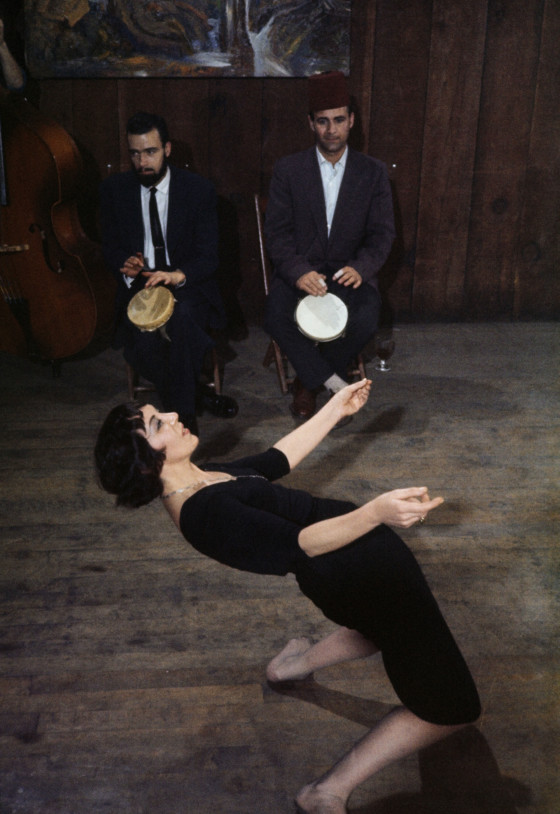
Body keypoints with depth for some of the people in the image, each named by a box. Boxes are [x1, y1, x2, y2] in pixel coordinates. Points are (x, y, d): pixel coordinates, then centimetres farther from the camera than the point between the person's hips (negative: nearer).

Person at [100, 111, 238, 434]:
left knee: (182, 315, -38)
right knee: (142, 342, -31)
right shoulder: (115, 189, 5)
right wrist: (125, 264, -14)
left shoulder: (200, 189, -2)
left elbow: (208, 256, -6)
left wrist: (179, 275, -28)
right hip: (138, 286, 2)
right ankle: (200, 395, -5)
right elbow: (110, 246, 11)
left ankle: (183, 414, -22)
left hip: (187, 286, -1)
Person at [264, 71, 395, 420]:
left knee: (366, 319, -29)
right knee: (276, 317, -30)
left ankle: (309, 383, -3)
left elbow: (382, 233, 0)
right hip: (299, 269, 0)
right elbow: (277, 231, -3)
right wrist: (298, 272, -22)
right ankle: (331, 380, -11)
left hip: (350, 271, 1)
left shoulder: (373, 172, 4)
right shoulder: (288, 170, 2)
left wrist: (360, 268, -21)